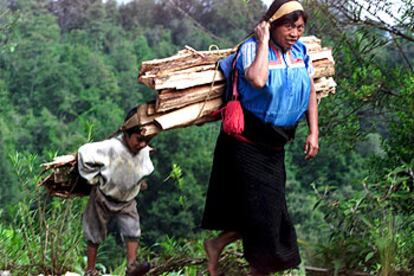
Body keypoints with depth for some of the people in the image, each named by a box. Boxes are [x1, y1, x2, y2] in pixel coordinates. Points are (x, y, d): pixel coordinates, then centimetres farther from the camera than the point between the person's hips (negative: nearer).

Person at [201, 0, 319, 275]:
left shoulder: (301, 52, 2)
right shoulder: (252, 48, -16)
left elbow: (311, 92, 12)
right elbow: (257, 80, -38)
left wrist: (314, 133, 5)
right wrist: (263, 42, -27)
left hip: (274, 146, 7)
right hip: (248, 142, -7)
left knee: (267, 211, 13)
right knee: (259, 211, -2)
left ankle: (216, 245, 31)